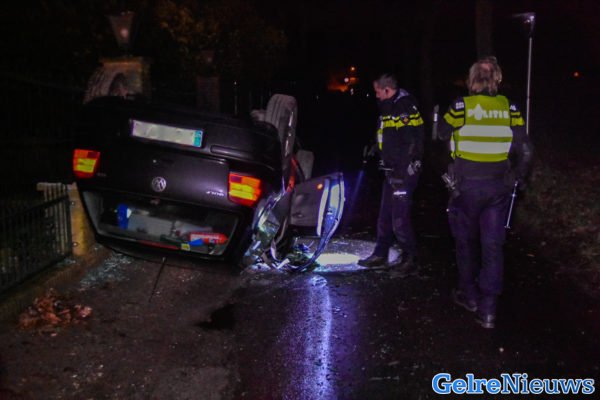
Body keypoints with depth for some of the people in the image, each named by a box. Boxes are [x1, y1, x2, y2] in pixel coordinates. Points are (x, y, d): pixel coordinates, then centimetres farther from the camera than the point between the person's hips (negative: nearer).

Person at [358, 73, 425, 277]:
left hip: (404, 172, -10)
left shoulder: (406, 108, -15)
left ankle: (410, 260, 7)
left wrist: (404, 171, -22)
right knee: (384, 216, 16)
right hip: (392, 171, 10)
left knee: (399, 219, -6)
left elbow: (414, 143, -21)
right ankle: (380, 255, 28)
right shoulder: (389, 108, 15)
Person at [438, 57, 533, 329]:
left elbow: (443, 133, 8)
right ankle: (488, 310, 8)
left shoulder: (461, 106, -10)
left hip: (466, 186, -2)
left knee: (466, 242, 17)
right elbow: (525, 151, 1)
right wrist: (516, 179, 14)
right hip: (498, 187, 2)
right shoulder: (509, 108, -2)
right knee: (492, 246, 7)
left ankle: (469, 295, 31)